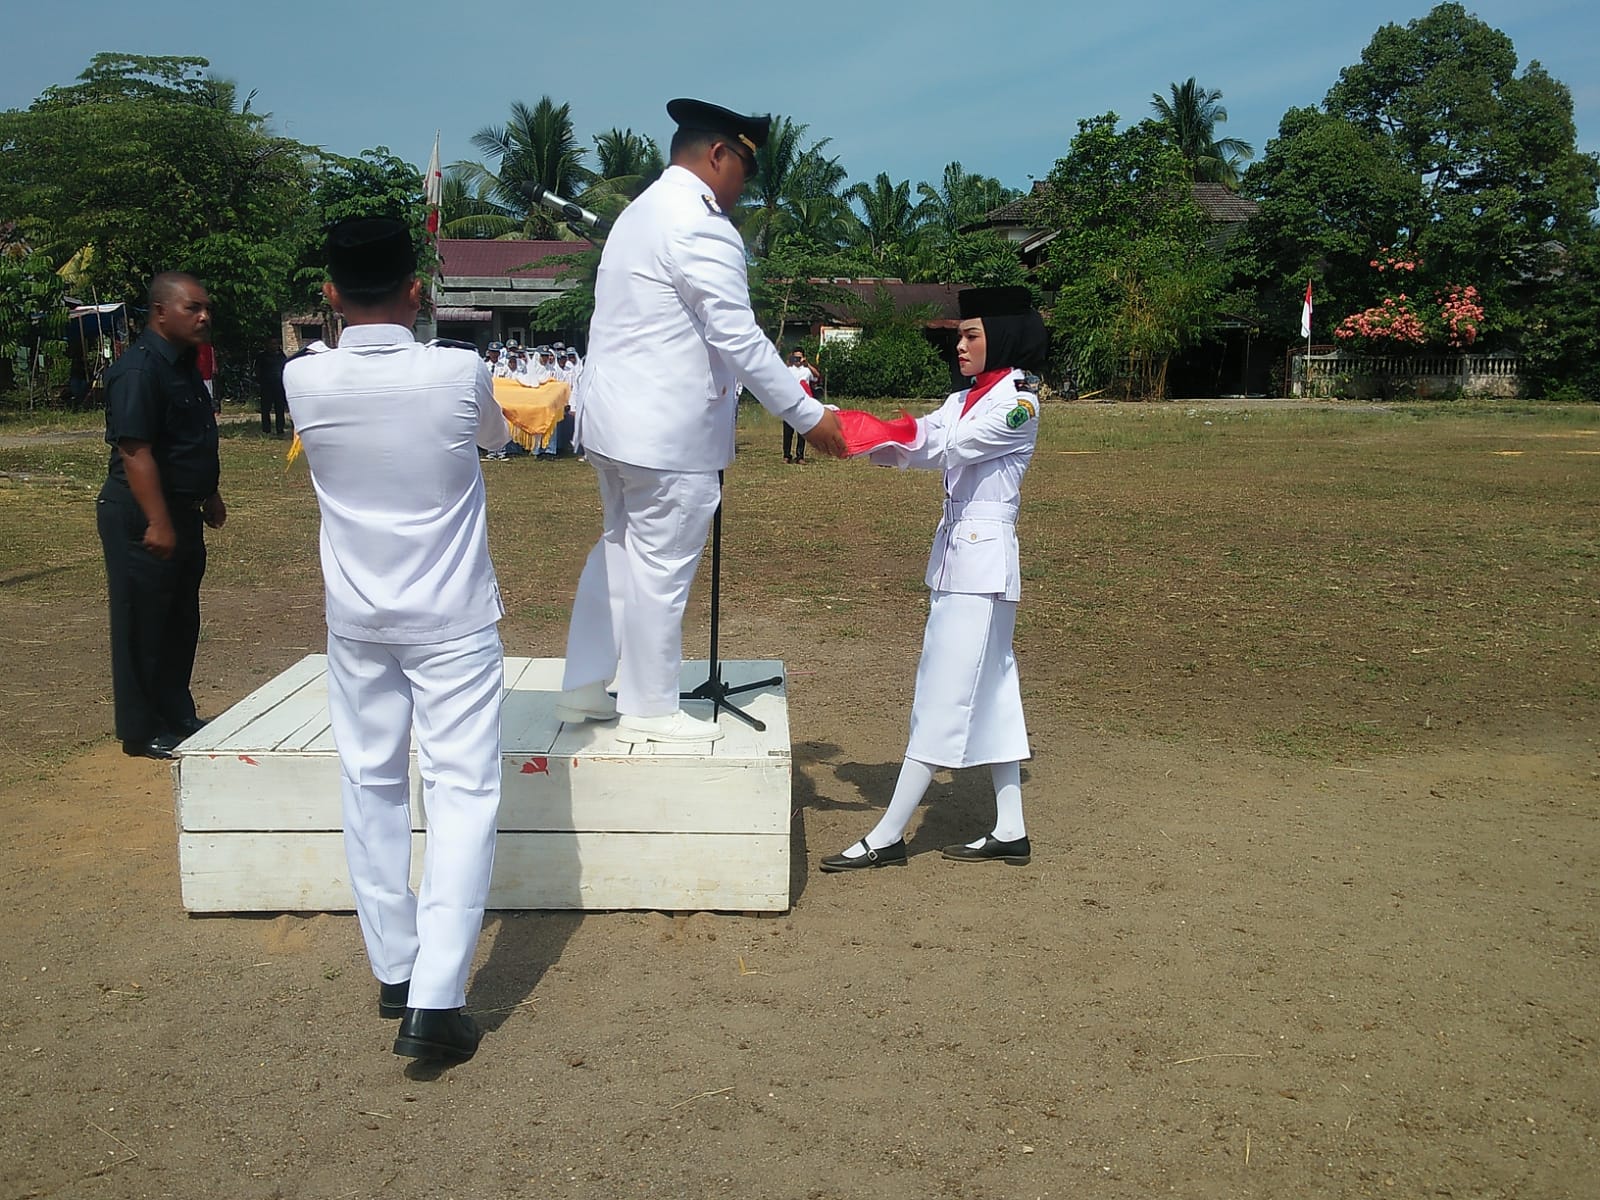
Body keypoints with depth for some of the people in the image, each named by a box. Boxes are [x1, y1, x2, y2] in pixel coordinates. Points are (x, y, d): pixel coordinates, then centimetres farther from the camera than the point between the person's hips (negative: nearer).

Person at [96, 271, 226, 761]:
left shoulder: (185, 365, 12)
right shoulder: (138, 369, -18)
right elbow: (134, 451, -24)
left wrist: (209, 496, 26)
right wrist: (158, 523, -27)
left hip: (181, 513, 10)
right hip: (142, 519, -10)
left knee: (181, 622, 17)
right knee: (143, 626, 0)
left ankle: (177, 716, 29)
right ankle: (143, 733, 10)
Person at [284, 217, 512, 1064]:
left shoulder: (304, 382, -9)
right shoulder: (459, 373, -14)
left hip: (356, 621, 3)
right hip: (452, 621, -3)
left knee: (371, 787, 15)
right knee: (463, 790, 0)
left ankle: (394, 971, 25)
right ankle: (435, 1001, -7)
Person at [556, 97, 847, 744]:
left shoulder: (643, 211, 16)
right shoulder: (701, 226, -17)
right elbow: (738, 339, -20)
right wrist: (809, 416, -15)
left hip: (616, 417, 10)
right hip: (667, 431, -10)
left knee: (620, 547, 20)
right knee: (660, 569, 1)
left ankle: (584, 688, 28)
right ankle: (650, 710, 14)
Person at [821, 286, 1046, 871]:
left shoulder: (1018, 404, -9)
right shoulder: (963, 401, 15)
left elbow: (950, 445, -22)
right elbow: (913, 448, 5)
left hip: (983, 560, -9)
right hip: (959, 555, 9)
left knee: (942, 698, -7)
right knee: (988, 692, 11)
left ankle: (887, 837, -4)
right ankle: (1009, 832, 18)